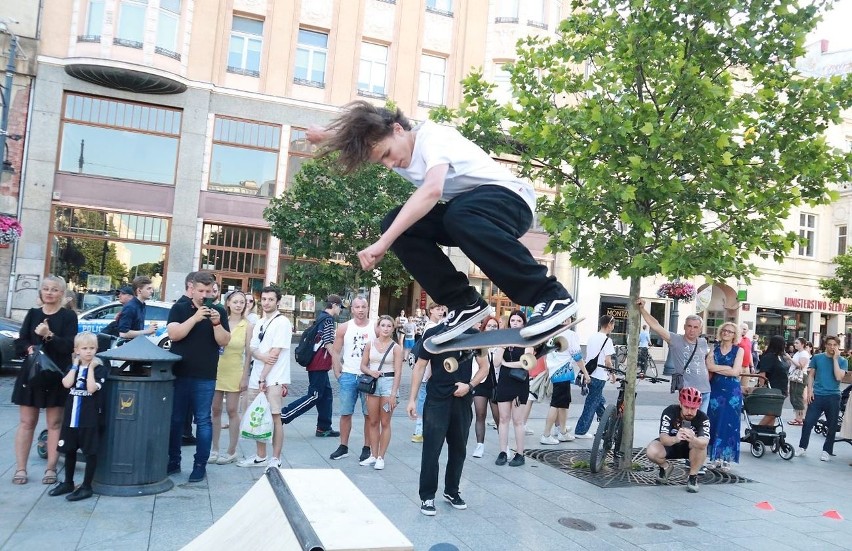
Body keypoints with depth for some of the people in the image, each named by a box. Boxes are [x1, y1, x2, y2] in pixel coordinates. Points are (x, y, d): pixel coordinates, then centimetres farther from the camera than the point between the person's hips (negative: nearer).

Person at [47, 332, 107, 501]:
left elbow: (92, 388, -20)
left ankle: (86, 487, 10)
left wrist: (91, 368, -15)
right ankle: (68, 483, 31)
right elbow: (67, 383, -9)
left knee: (90, 452, 1)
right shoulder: (73, 367, 9)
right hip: (71, 416, 5)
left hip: (90, 418, -5)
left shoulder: (99, 368, -6)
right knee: (69, 450, 15)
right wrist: (75, 366, -5)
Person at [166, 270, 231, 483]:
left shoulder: (218, 311, 4)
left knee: (203, 421, 2)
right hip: (178, 374, 1)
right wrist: (195, 317, -21)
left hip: (205, 377, 0)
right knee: (175, 419, 9)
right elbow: (173, 334, -11)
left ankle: (200, 465, 9)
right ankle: (173, 461, 21)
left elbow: (225, 341, -1)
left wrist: (216, 323, -18)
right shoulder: (179, 308, 3)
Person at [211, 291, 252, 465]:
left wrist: (245, 376, -7)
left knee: (232, 411, 2)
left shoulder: (247, 326, -2)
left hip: (234, 372, -3)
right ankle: (214, 449, 18)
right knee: (215, 410, 7)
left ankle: (231, 452, 11)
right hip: (217, 370, 3)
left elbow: (248, 353, -2)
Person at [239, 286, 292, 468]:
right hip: (256, 378, 8)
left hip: (273, 379, -7)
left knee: (274, 418, -3)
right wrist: (262, 356, -13)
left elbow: (275, 353, -13)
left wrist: (263, 378, -13)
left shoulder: (282, 322, -9)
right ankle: (260, 457, 23)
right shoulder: (260, 322, 15)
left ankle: (275, 459, 4)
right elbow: (253, 349, 11)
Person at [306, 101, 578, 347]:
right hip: (465, 207, 8)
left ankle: (552, 296, -34)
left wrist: (383, 243, -44)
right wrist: (323, 135, -4)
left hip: (509, 197, -8)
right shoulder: (394, 146, 3)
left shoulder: (432, 136, -21)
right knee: (397, 224, -11)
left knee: (460, 216, -40)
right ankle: (465, 304, -9)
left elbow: (432, 190, -40)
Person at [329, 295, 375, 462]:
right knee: (345, 413, 6)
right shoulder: (344, 328, 2)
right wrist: (338, 374, -1)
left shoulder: (375, 328, -1)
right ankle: (343, 447, 17)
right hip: (348, 376, 1)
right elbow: (336, 352, 6)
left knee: (369, 414, 4)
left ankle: (367, 448, 14)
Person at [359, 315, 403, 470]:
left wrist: (393, 394, -14)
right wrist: (371, 372, -12)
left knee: (385, 423, 2)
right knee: (373, 422, 9)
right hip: (372, 382, 3)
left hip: (389, 383, -3)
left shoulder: (395, 347, -4)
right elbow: (363, 366, 10)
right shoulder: (370, 345, 5)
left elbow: (398, 372, -8)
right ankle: (373, 455, 19)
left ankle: (381, 457, 10)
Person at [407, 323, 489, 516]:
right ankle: (427, 496, 9)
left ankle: (451, 491, 28)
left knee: (458, 449, 12)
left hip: (462, 401, 3)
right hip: (436, 400, -3)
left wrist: (469, 385, -10)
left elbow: (484, 367, 8)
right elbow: (420, 366, 1)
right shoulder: (432, 334, -4)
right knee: (431, 449, -2)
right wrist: (412, 399, -3)